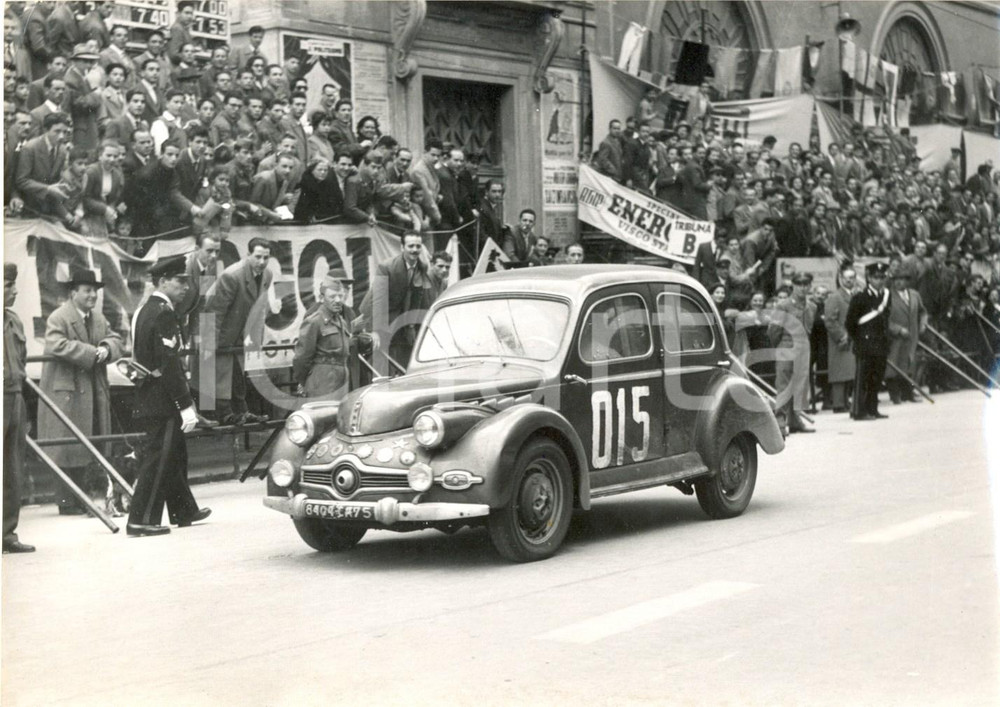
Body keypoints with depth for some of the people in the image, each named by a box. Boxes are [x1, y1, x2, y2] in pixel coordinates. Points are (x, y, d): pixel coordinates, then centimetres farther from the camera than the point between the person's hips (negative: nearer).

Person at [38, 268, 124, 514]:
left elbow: (116, 341, 12)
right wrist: (91, 353, -23)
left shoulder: (98, 318, 16)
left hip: (94, 392, 7)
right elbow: (56, 345, -24)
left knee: (86, 447, 9)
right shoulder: (58, 318, -9)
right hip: (66, 392, -7)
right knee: (69, 448, -4)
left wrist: (106, 349, -12)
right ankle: (66, 502, 3)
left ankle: (78, 498, 17)